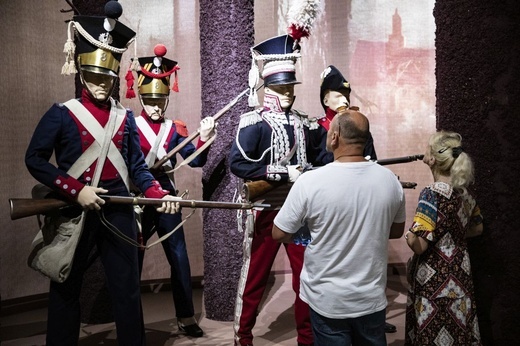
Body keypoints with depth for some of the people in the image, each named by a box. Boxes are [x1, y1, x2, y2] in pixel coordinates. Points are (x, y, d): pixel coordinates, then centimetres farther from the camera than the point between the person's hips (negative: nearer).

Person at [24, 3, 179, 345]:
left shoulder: (126, 117, 7)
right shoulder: (61, 113, -3)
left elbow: (137, 166, 7)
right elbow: (35, 159, -5)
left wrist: (159, 194, -9)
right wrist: (76, 190, -15)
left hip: (119, 210, 3)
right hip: (74, 209, -2)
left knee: (127, 287, 10)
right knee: (66, 288, 11)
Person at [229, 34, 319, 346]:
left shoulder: (304, 123, 8)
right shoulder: (254, 122, -10)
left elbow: (316, 159, 15)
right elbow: (237, 164, -21)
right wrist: (283, 173, -20)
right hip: (266, 207, -5)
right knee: (256, 275, 6)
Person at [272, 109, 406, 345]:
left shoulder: (310, 181, -21)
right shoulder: (389, 179, -8)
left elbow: (279, 235, -10)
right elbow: (396, 231, 7)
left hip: (327, 300, -3)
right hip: (372, 297, 3)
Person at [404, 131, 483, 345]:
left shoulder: (432, 194, -22)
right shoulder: (465, 191, 1)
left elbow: (418, 245, -25)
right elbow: (477, 228, 16)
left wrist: (406, 232, -8)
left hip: (434, 283, -7)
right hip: (459, 277, 8)